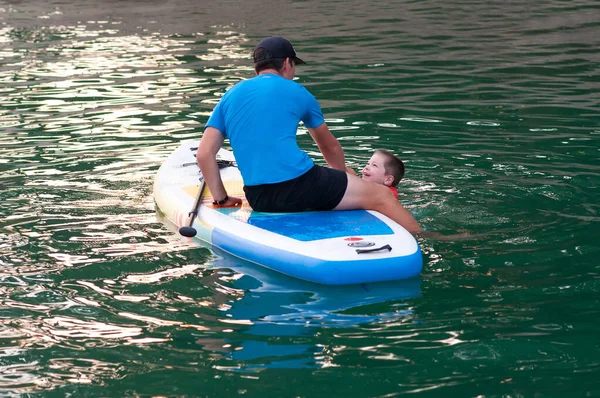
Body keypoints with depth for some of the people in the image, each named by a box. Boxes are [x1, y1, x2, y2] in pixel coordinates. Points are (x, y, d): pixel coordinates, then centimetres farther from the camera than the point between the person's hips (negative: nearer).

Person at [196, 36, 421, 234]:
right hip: (298, 185, -5)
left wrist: (221, 199, 14)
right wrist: (348, 177, 41)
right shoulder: (296, 92, 9)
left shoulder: (230, 96, 17)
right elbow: (330, 148, 23)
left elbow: (204, 154, 6)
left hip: (258, 200, 5)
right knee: (380, 196, 3)